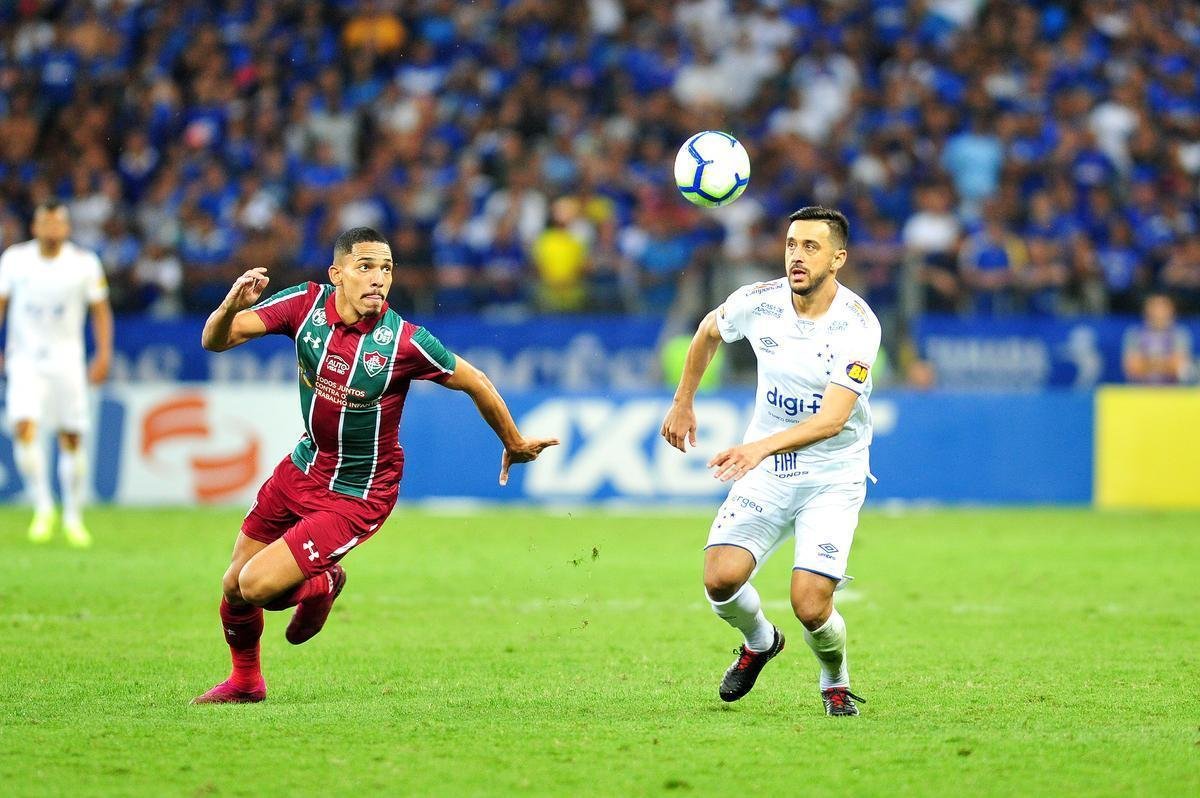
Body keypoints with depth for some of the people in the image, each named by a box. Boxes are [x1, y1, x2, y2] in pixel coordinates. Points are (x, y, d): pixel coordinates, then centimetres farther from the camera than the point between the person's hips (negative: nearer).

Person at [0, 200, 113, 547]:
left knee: (71, 439, 2)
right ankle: (43, 508, -5)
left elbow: (100, 310, 4)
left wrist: (104, 354, -5)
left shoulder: (84, 263, -2)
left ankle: (73, 517, 16)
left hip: (67, 359, 0)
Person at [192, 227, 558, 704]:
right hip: (303, 466, 5)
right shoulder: (306, 304, -15)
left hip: (357, 496, -5)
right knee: (233, 587, 12)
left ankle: (321, 586, 21)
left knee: (257, 586, -13)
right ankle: (244, 682, 41)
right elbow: (215, 341, -15)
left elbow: (476, 384, -9)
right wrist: (233, 306, -38)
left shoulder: (404, 341, -25)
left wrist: (515, 445, 6)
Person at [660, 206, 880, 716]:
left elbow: (833, 419, -30)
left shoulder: (858, 325, -20)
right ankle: (759, 641, 19)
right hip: (765, 472, 3)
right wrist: (682, 403, 19)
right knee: (721, 579, -17)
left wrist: (761, 447, -44)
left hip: (832, 478, -3)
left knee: (810, 605, -18)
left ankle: (835, 682, 17)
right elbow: (709, 332, 17)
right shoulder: (758, 302, -8)